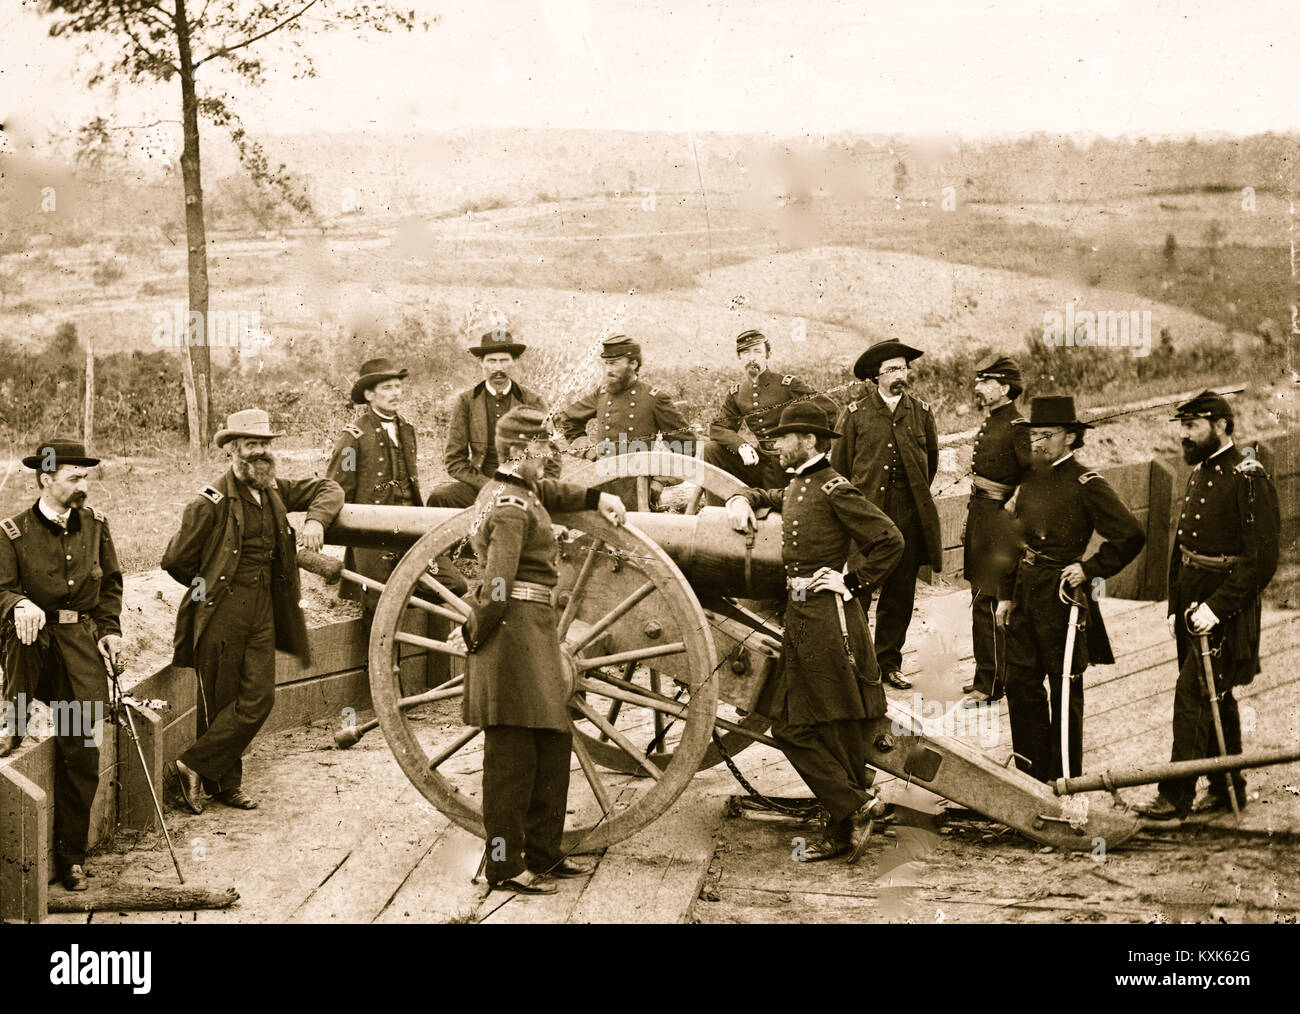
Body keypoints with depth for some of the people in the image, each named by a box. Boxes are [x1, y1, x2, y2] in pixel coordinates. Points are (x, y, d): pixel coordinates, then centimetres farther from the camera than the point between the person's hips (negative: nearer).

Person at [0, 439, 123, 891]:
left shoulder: (94, 523, 9)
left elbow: (112, 582, 18)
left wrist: (109, 630, 6)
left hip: (81, 638, 1)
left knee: (80, 748, -6)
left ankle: (71, 855, 4)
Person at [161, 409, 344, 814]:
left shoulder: (274, 491, 8)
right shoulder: (212, 502, -13)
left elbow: (329, 489, 19)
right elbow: (175, 561, -9)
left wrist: (316, 518, -1)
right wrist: (210, 587, 6)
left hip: (263, 611, 6)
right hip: (221, 613, -6)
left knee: (259, 697, 0)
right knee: (221, 701, 1)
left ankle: (196, 765, 10)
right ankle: (224, 783, 15)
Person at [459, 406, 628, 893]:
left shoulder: (509, 489, 14)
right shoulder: (511, 506, -17)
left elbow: (550, 491, 36)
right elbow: (498, 584, -23)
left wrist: (596, 497, 23)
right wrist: (477, 635, -13)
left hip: (534, 633, 11)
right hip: (518, 629, -11)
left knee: (553, 744, 16)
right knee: (512, 754, -4)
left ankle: (543, 853, 24)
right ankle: (505, 866, 3)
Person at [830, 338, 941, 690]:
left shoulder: (922, 412, 10)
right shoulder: (855, 414, 3)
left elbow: (931, 460, 22)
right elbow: (839, 465, 8)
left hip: (909, 516, 3)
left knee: (900, 594, 6)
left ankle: (888, 661, 17)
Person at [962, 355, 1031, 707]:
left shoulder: (1017, 426, -15)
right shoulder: (989, 422, 13)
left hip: (998, 520, -9)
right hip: (979, 518, 10)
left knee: (985, 604, -8)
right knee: (984, 600, 14)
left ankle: (989, 684, -2)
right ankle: (992, 674, 24)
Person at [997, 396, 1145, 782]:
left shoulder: (1086, 484, -12)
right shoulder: (1031, 478, 10)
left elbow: (1131, 535, -17)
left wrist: (1090, 569, -14)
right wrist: (1006, 594, 14)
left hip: (1062, 595, -7)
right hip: (1026, 592, 7)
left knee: (1065, 689, 3)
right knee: (1020, 683, 10)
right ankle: (1032, 774, 22)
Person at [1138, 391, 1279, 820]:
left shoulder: (1249, 478, -15)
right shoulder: (1199, 473, 12)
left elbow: (1262, 559, -19)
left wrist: (1216, 607, -21)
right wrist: (1175, 606, 14)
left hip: (1225, 607, -9)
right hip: (1193, 603, 9)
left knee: (1193, 693, -10)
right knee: (1217, 697, 15)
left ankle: (1176, 795, -5)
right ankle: (1228, 788, 25)